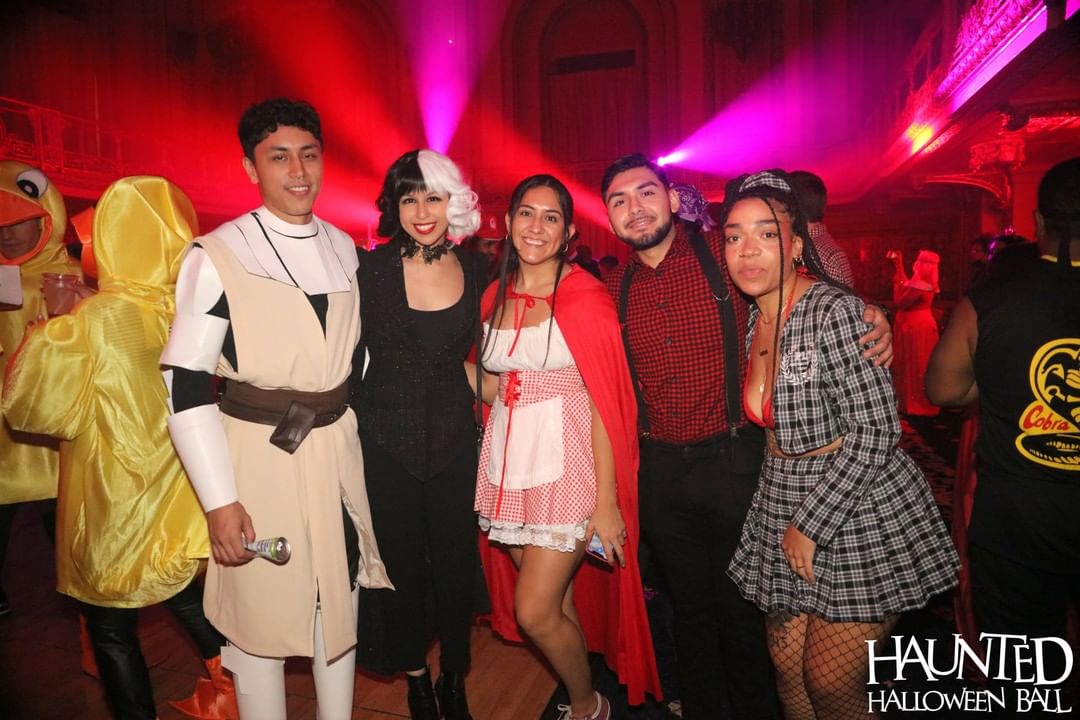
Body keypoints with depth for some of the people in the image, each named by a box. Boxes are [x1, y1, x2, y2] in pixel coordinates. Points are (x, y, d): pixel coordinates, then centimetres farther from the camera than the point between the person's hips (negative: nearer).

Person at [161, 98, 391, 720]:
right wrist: (220, 501, -14)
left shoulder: (345, 248, 6)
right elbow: (188, 388, -11)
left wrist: (359, 436, 13)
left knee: (339, 607, 18)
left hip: (337, 450, 5)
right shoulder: (216, 256, -10)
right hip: (259, 454, -4)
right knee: (260, 620, 9)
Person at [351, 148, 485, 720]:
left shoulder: (476, 268, -1)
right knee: (401, 564, 13)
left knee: (457, 562, 12)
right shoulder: (370, 267, -10)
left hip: (454, 438, 2)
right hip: (386, 442, -2)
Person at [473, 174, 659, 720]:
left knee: (535, 612, -3)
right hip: (509, 466, 5)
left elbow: (605, 403, -13)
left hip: (567, 466, -5)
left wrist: (607, 501, -15)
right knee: (556, 601, 14)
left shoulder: (585, 296, -8)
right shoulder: (496, 297, 9)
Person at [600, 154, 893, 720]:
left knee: (743, 608, 13)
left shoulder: (724, 254, -8)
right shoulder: (616, 290, 3)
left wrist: (871, 317, -19)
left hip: (734, 461, -3)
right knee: (690, 607, 21)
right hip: (661, 470, 4)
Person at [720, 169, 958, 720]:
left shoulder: (834, 312, -19)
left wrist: (811, 524, -17)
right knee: (787, 666, 14)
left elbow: (875, 430, -21)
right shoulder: (750, 319, 4)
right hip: (782, 507, 7)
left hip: (859, 513, -6)